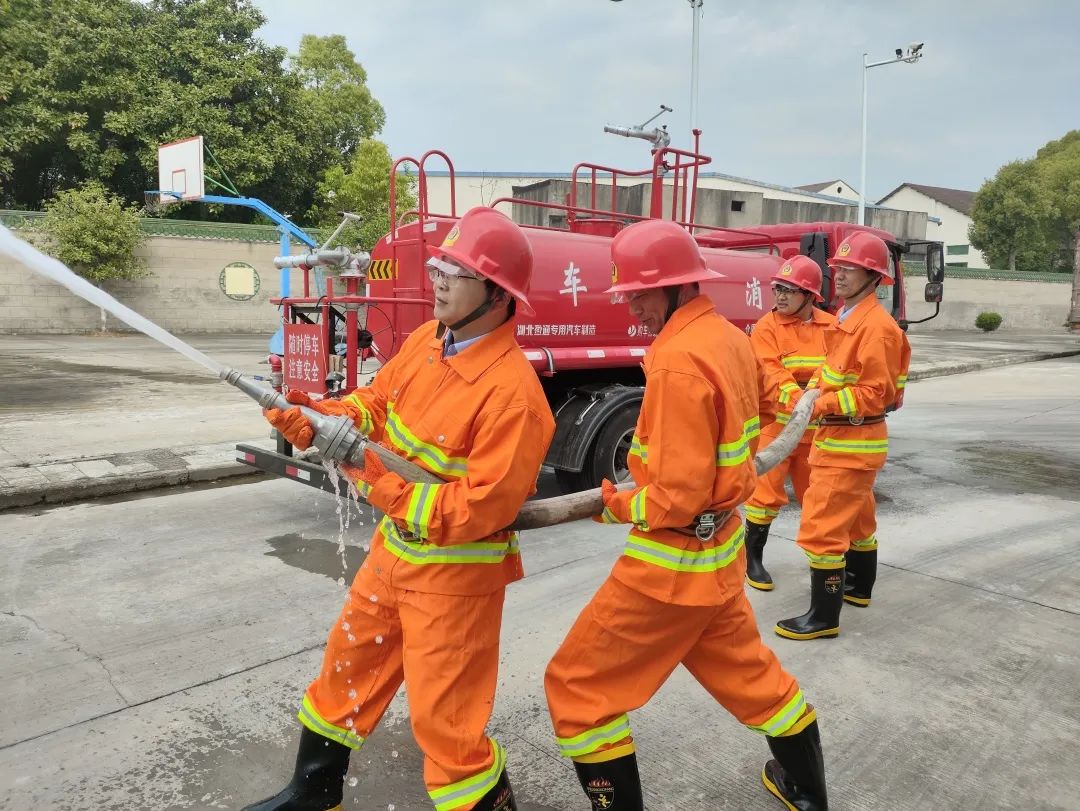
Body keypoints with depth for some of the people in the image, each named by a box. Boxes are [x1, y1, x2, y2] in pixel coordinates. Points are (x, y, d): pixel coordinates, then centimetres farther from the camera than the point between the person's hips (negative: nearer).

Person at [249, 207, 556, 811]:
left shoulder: (512, 393, -29)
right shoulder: (426, 341, -3)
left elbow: (478, 509, -29)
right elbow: (377, 402, 7)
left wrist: (382, 482, -27)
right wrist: (317, 420, -11)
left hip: (454, 572, -9)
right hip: (394, 550, 9)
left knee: (444, 720, 4)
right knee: (346, 669, 25)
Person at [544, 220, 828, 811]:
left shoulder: (678, 364, -25)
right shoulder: (730, 339, 3)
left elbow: (678, 499, -26)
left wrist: (605, 505, -12)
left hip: (673, 558, -9)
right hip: (720, 546, 9)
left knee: (578, 686, 7)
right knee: (744, 667, 28)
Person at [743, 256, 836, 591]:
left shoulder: (832, 326, 3)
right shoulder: (766, 327, -7)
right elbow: (772, 375, -18)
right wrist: (800, 401, -33)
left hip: (817, 428, 4)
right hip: (777, 425, -3)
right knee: (766, 491, -1)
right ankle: (753, 559, 15)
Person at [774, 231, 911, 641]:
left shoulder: (876, 327, -19)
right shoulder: (845, 319, 11)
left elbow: (877, 392, -22)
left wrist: (824, 404, -25)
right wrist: (813, 391, 3)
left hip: (851, 442, -10)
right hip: (839, 437, 10)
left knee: (821, 527, -8)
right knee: (856, 518, 24)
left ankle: (824, 616, 1)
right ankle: (859, 587, 41)